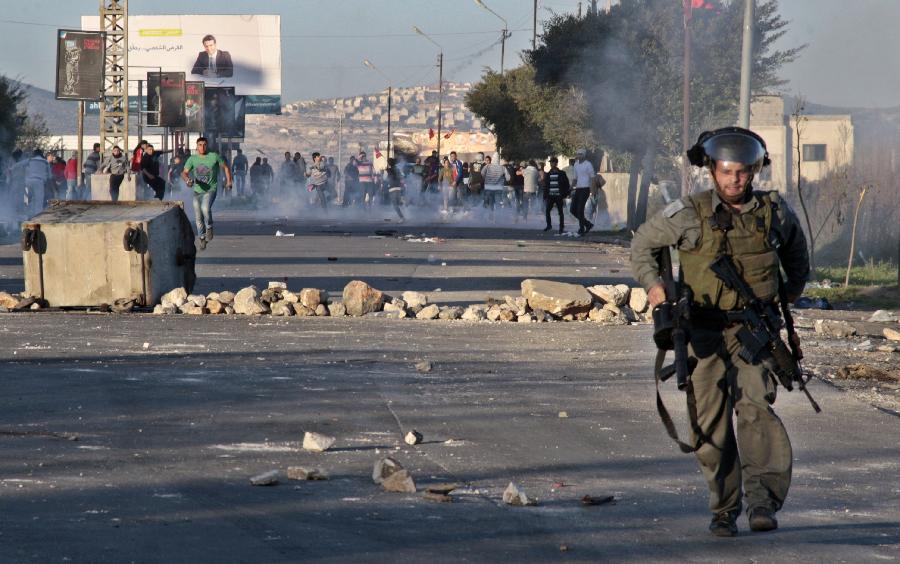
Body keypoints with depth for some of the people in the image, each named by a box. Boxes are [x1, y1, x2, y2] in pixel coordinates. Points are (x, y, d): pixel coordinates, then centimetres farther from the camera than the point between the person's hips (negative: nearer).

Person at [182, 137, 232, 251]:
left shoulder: (214, 157, -5)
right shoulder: (192, 159, 1)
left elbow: (225, 167, 9)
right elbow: (184, 173, -1)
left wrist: (229, 181, 6)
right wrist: (187, 179, -23)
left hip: (210, 189, -3)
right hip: (197, 190, 4)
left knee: (205, 208, -30)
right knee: (198, 217, 6)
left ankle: (209, 227, -3)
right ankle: (202, 238, 24)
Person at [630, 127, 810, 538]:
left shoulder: (774, 212, 3)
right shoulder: (688, 214, -3)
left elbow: (795, 248, 26)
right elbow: (642, 244, 11)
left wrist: (794, 286, 19)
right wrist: (653, 284, -1)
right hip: (704, 333, 0)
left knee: (755, 404, -20)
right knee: (711, 423, 1)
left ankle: (762, 498, -25)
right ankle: (724, 508, 12)